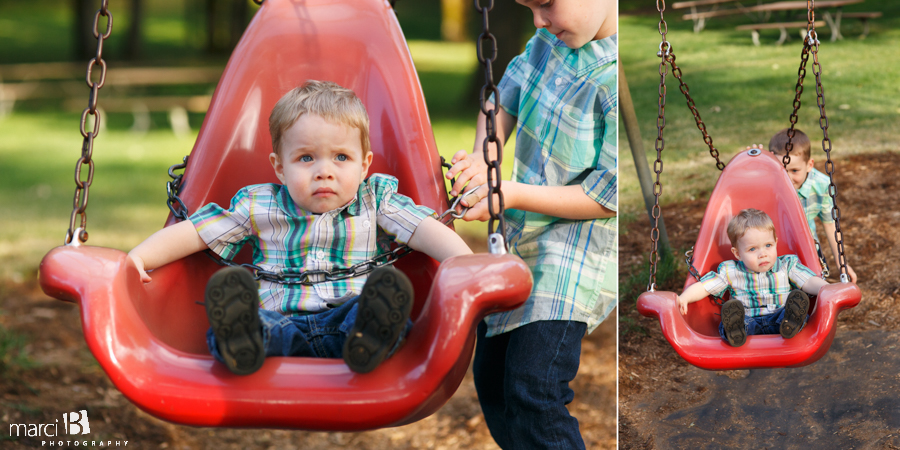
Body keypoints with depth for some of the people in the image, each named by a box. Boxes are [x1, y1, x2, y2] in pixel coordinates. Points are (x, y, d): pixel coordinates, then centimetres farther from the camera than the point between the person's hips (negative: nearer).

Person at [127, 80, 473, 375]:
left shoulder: (376, 201, 16)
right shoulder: (259, 207, 16)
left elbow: (427, 230, 7)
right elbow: (191, 232, 15)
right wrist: (136, 258, 1)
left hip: (344, 319, 0)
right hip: (277, 324, 0)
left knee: (387, 300, -34)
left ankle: (369, 342, -63)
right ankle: (240, 341, -62)